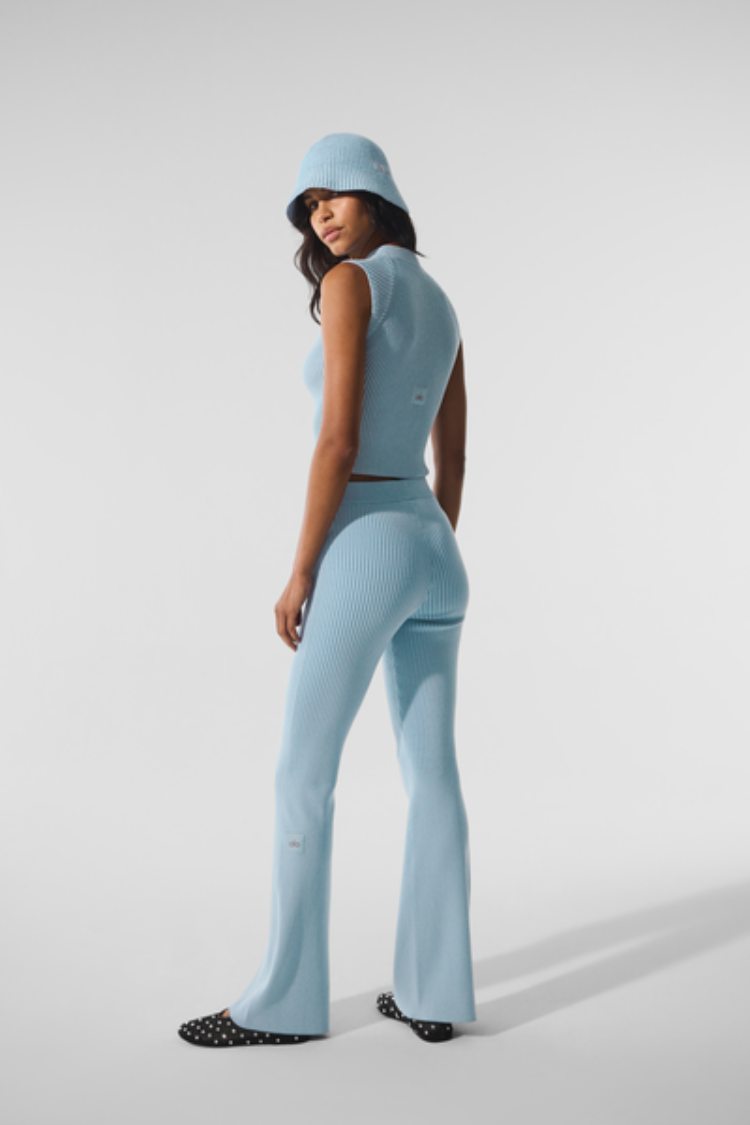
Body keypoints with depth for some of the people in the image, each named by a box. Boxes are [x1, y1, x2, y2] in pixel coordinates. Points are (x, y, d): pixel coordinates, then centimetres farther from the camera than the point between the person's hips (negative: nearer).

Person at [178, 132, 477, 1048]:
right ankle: (433, 992, 14)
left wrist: (299, 574, -13)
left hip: (364, 554, -8)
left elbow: (339, 440, -17)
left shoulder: (348, 284, -9)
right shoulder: (441, 308, 16)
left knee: (302, 777, 0)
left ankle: (287, 1000, 9)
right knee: (432, 774, 8)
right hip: (433, 552, 8)